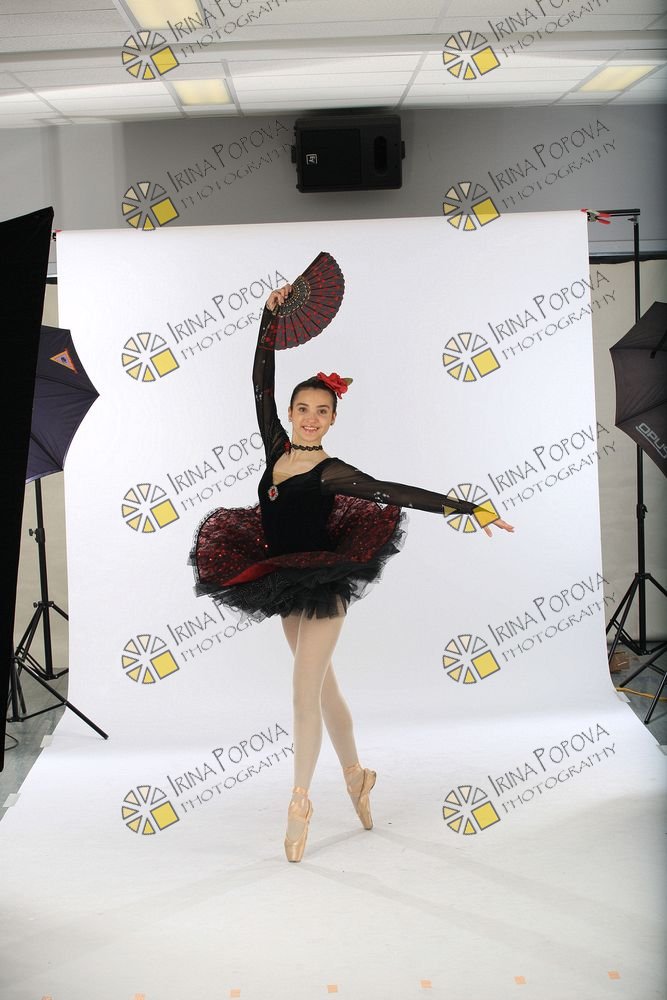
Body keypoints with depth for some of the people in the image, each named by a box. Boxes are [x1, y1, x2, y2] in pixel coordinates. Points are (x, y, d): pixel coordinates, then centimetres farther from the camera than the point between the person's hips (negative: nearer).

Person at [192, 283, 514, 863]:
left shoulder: (332, 472, -16)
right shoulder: (277, 448, 0)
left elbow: (396, 494, -21)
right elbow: (262, 385, 0)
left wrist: (468, 508, -26)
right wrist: (270, 316, -4)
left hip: (322, 587, -6)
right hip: (286, 586, 6)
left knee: (305, 693, -5)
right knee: (322, 686, 16)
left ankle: (301, 802, 9)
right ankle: (356, 774, 33)